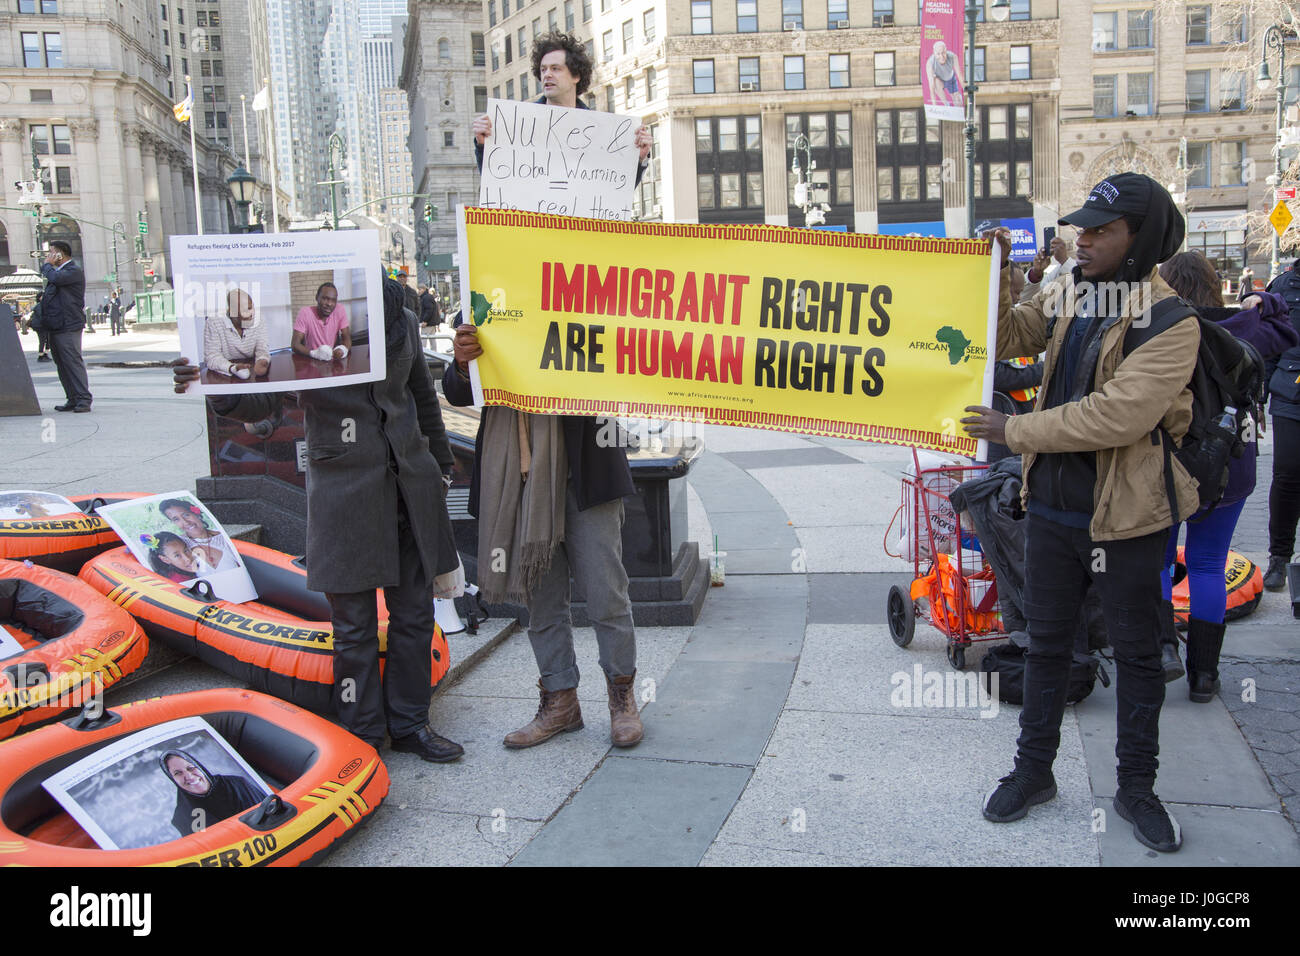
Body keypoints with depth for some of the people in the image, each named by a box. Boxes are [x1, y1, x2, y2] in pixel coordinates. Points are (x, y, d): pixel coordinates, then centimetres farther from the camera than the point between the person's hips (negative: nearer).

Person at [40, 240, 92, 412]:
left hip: (68, 326, -10)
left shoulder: (74, 271, -8)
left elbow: (56, 279, -25)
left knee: (73, 362, -12)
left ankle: (84, 400, -11)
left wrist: (47, 264, -7)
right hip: (54, 326, 10)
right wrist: (43, 295, 14)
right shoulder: (57, 271, 22)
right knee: (62, 364, 9)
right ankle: (73, 399, 13)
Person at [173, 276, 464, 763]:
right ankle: (362, 736, 19)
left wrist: (438, 463, 23)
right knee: (354, 623, 3)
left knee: (414, 613, 11)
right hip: (344, 485, -4)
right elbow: (262, 399, -13)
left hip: (410, 481, 4)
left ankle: (409, 723, 27)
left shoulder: (403, 322, 6)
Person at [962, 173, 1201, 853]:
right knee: (1046, 642, 15)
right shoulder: (1066, 299, 4)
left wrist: (1014, 431, -22)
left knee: (1137, 652, 11)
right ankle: (1034, 769, 30)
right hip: (1053, 507, 5)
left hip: (1127, 515, -5)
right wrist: (994, 273, -9)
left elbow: (1119, 414, -26)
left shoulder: (1171, 323, -16)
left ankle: (1136, 786, 27)